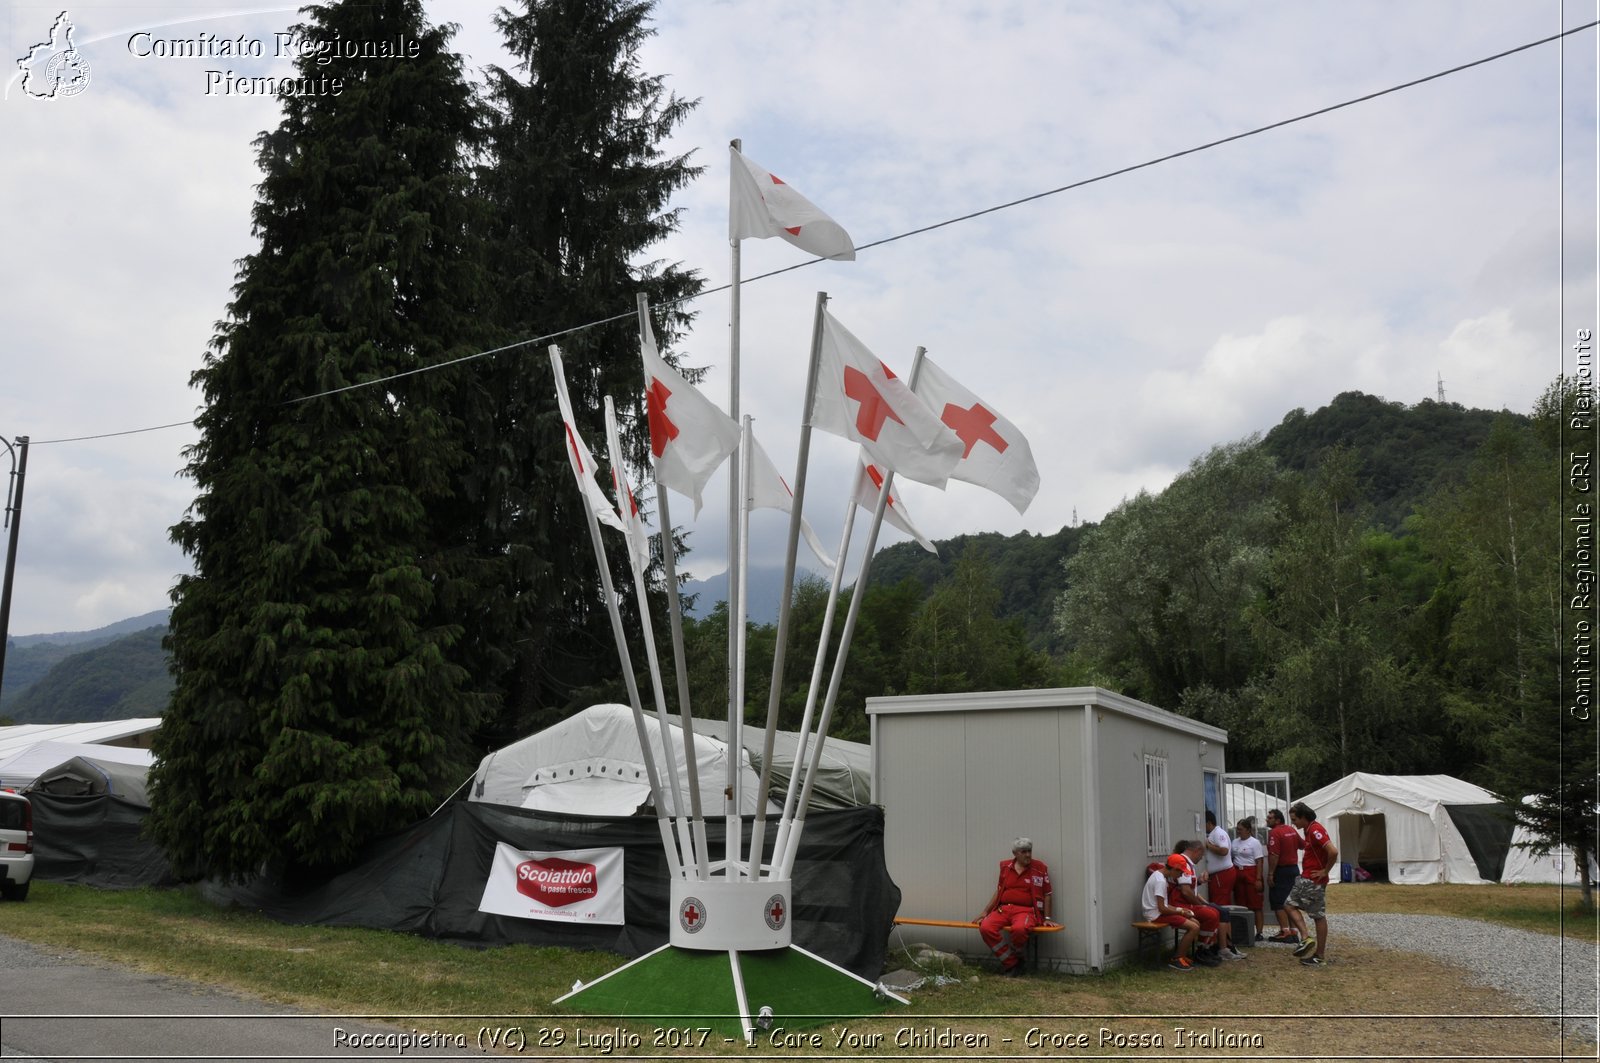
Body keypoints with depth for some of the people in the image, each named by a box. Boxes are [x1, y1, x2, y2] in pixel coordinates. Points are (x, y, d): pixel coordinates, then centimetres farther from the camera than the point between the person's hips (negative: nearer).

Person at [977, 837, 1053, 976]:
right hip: (1003, 909, 4)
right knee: (985, 928, -26)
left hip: (1025, 910, -4)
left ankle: (1016, 958, -5)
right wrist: (985, 912, 17)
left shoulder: (1040, 868, 5)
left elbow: (1047, 895, 9)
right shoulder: (1005, 867, 14)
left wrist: (1047, 918, 3)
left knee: (1019, 929, -39)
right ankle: (1011, 964, -10)